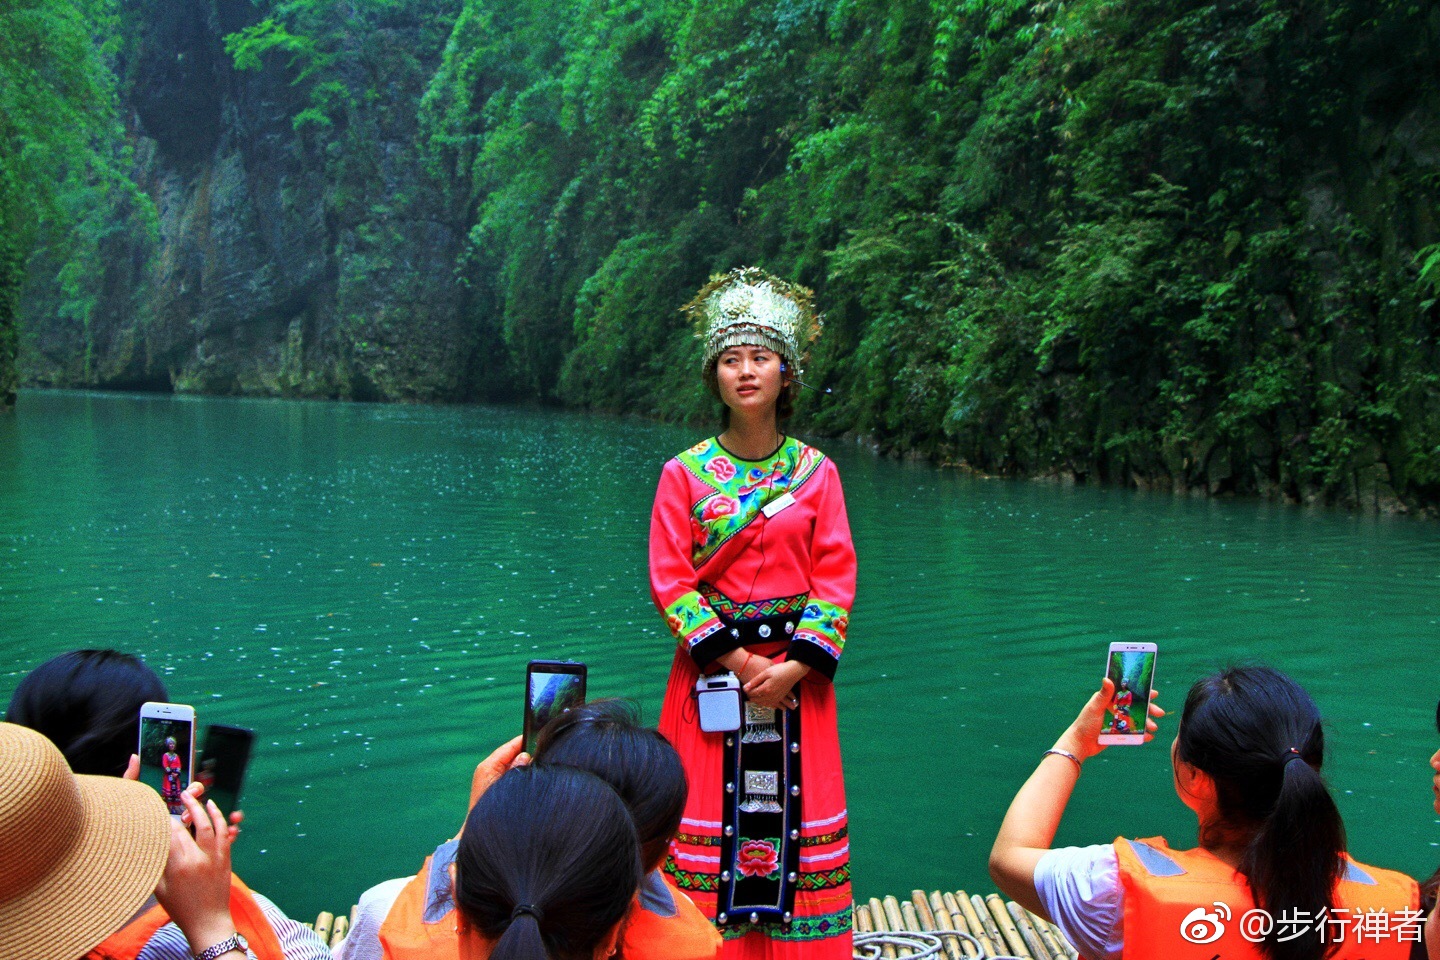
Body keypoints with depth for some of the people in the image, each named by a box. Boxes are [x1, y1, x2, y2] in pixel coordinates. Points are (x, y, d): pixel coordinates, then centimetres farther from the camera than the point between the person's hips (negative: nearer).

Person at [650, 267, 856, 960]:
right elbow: (670, 581, -4)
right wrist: (737, 661, -12)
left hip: (797, 668, 1)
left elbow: (836, 578, 0)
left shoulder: (816, 472, 3)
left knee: (794, 811, 4)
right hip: (711, 667, -1)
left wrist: (793, 666, -12)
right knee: (709, 811, 1)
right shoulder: (685, 474, 0)